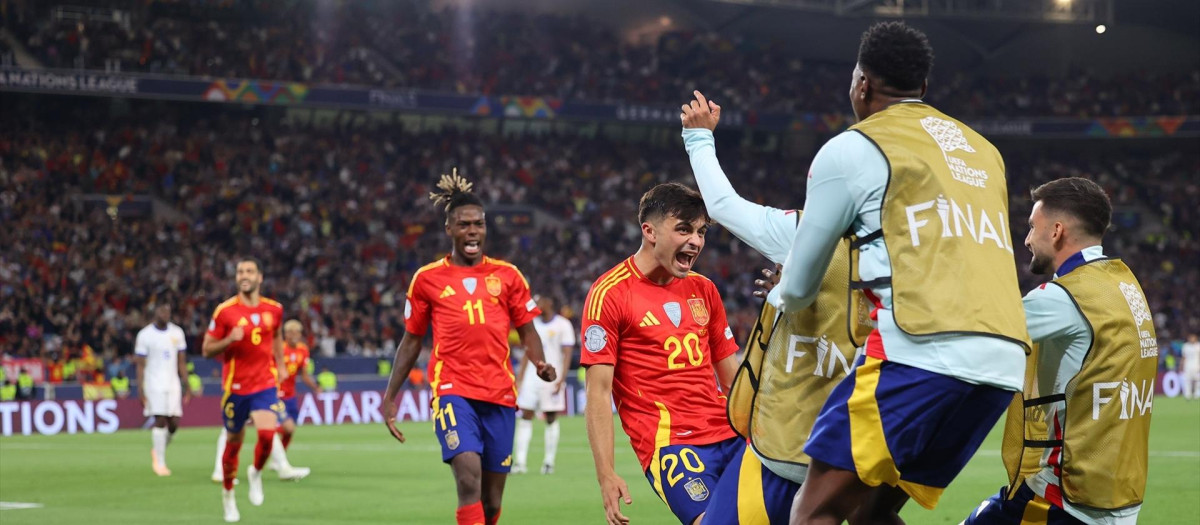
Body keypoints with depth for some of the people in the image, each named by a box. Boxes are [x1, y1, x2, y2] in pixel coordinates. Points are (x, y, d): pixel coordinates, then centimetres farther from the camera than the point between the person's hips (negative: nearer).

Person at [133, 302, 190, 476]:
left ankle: (158, 450, 24)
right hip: (154, 383, -4)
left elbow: (182, 362, 11)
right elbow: (140, 364, -2)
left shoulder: (177, 333, 8)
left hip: (173, 383, 4)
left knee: (174, 422, -1)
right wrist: (140, 389, -9)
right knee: (160, 421, -11)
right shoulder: (145, 335, -3)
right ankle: (159, 462, -5)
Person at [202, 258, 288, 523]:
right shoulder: (225, 311, -6)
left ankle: (256, 473, 11)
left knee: (267, 433, -20)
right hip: (235, 385, -1)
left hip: (265, 384, 1)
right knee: (234, 442, 8)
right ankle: (228, 495, 30)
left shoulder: (274, 309, 4)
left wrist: (280, 364, 17)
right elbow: (208, 349, -2)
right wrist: (229, 340, -20)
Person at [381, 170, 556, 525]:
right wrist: (390, 397, 12)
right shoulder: (428, 279, 7)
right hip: (452, 390, -3)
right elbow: (411, 341, 14)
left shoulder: (507, 275, 10)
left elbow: (528, 333, 14)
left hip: (499, 394, 3)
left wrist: (539, 363, -8)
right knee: (469, 479, -24)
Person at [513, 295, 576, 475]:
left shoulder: (562, 325, -3)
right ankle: (520, 462, -4)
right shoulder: (533, 323, 13)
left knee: (551, 419, 1)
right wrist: (519, 378, 13)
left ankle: (549, 462, 7)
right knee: (525, 416, -2)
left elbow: (567, 354, -6)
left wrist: (561, 380, -15)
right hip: (531, 376, 5)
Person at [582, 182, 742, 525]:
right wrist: (606, 475, -16)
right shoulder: (609, 294, -5)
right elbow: (598, 392, -8)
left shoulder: (703, 290, 14)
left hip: (731, 435, 7)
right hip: (669, 442, -7)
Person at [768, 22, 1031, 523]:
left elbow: (798, 288, 13)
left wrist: (780, 296, 36)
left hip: (922, 353, -7)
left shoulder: (852, 150, 5)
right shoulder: (982, 150, 23)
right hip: (1004, 362, 7)